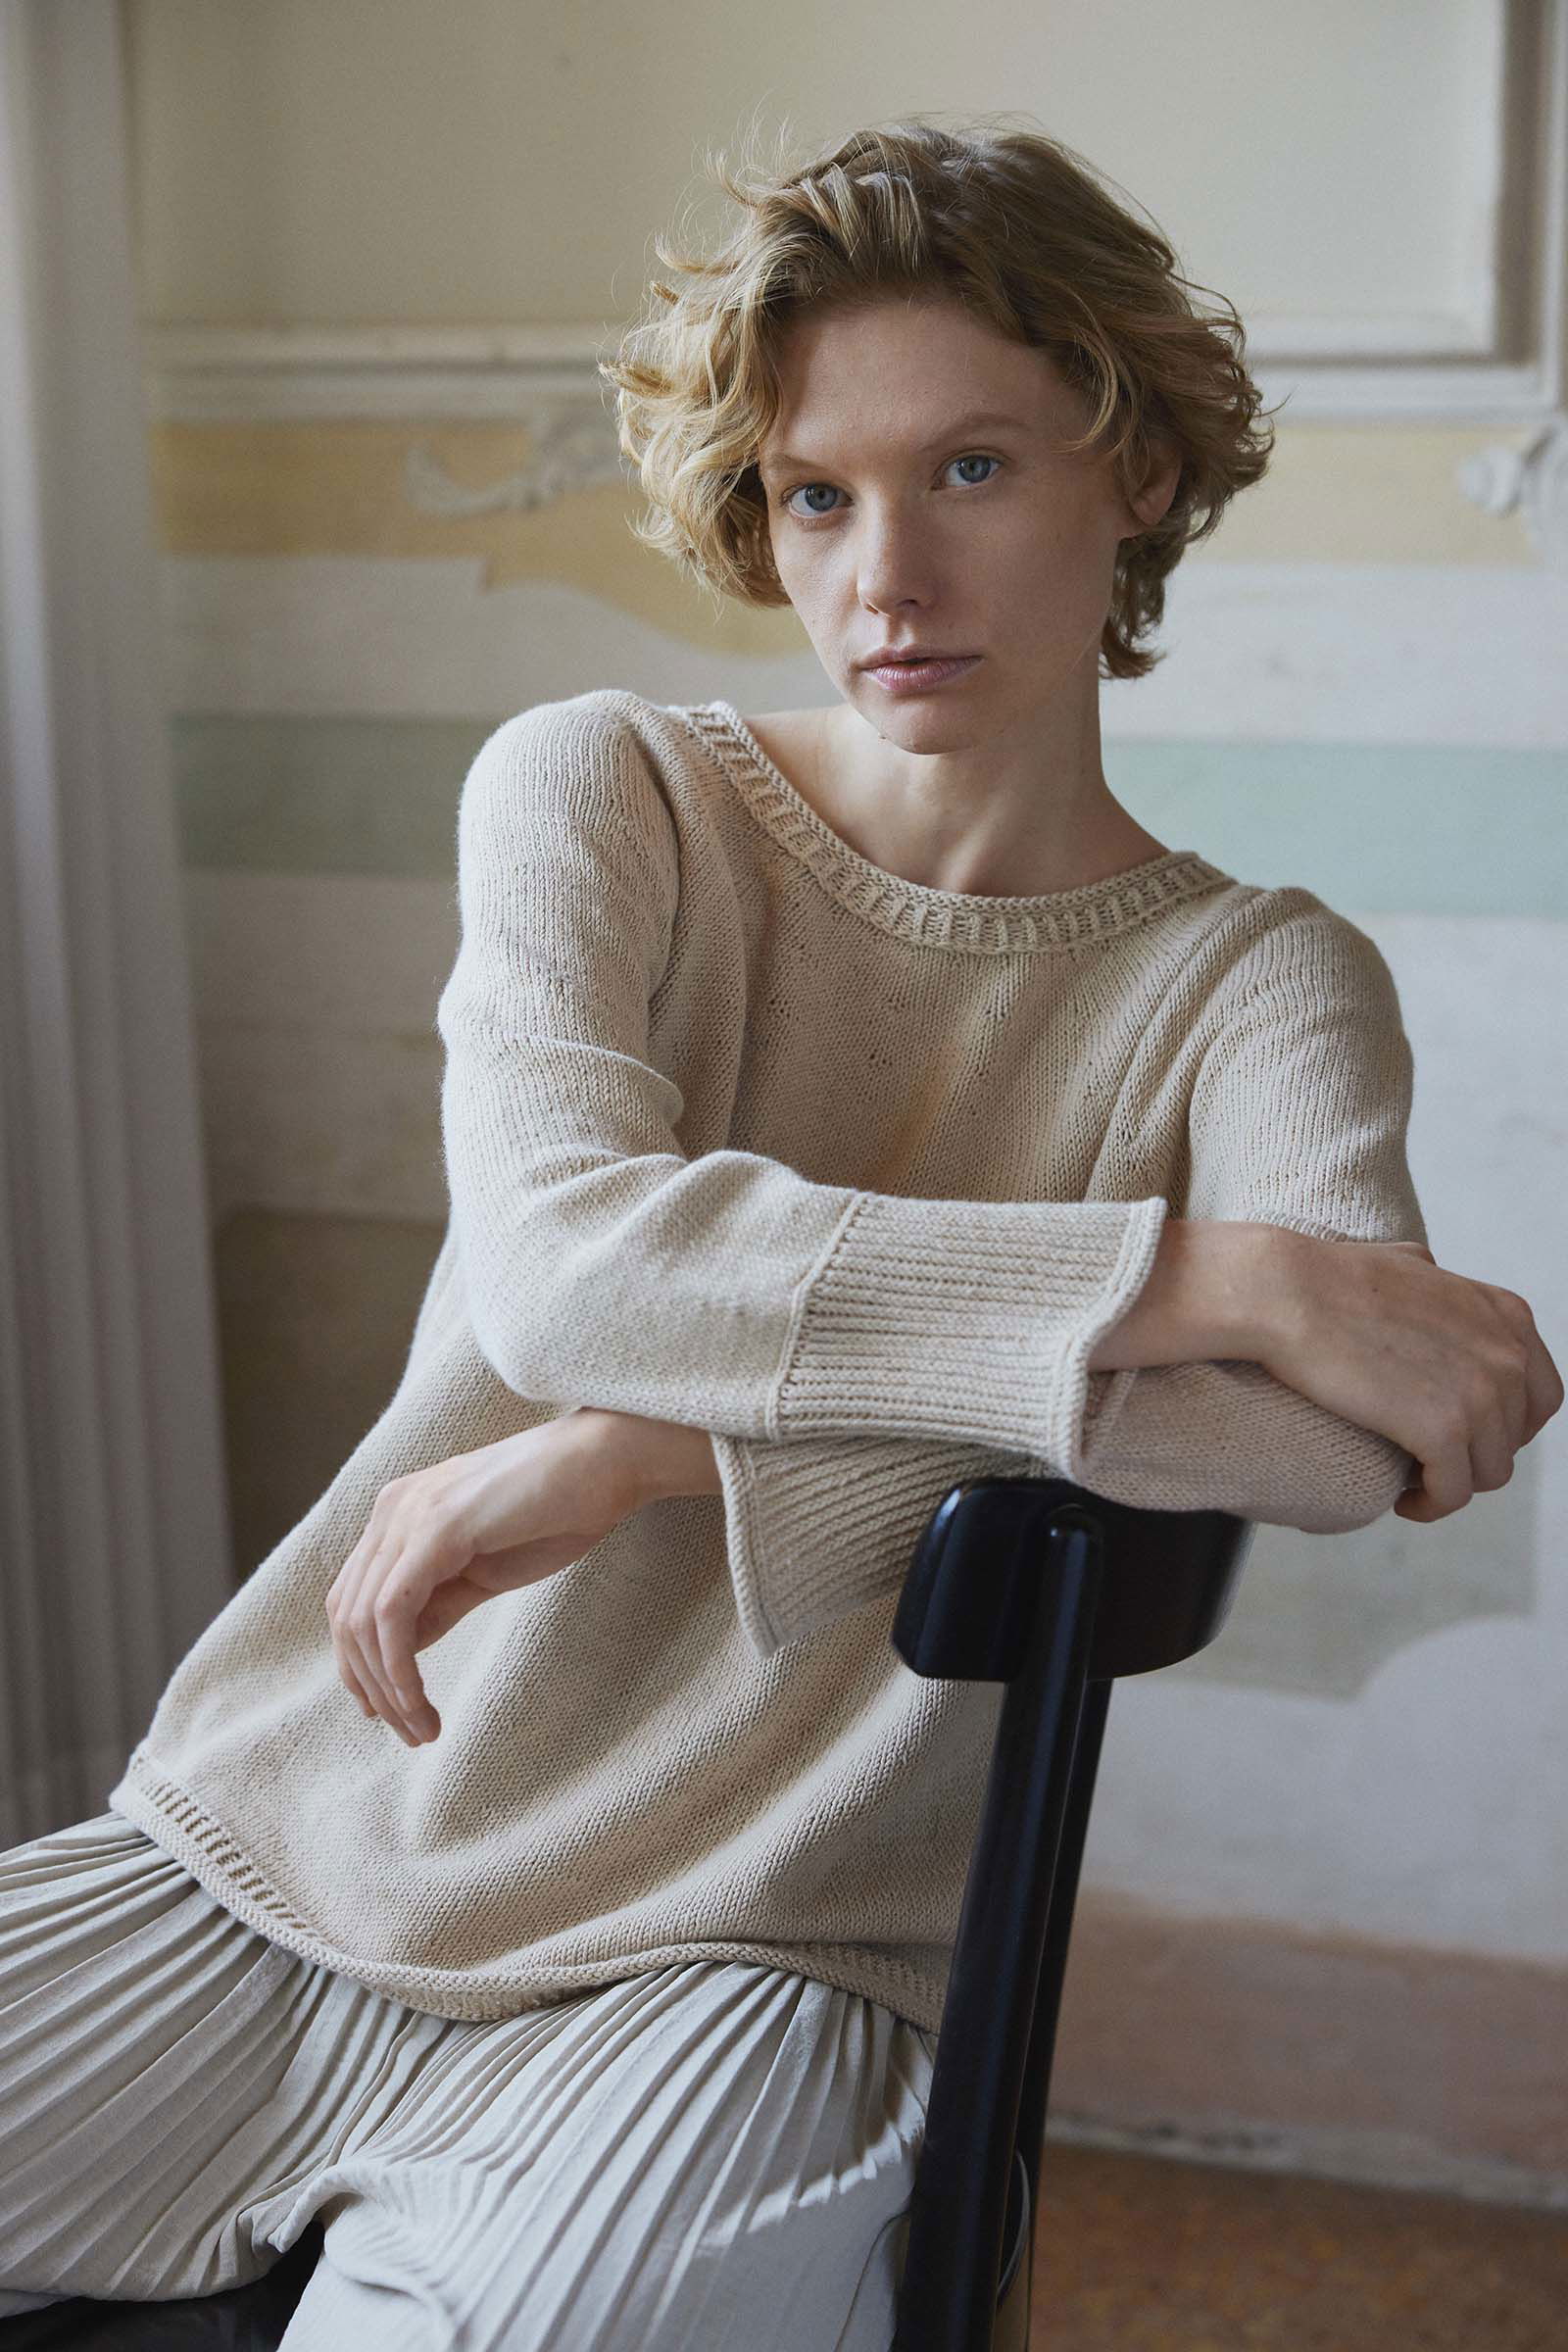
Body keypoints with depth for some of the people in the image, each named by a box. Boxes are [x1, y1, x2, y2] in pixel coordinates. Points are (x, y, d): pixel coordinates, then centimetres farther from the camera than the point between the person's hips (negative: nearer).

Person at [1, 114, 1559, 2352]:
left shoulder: (1254, 979, 1)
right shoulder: (602, 788, 2)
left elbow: (1350, 1436, -20)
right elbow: (560, 1259, -17)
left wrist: (652, 1447, -26)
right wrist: (1218, 1270, -22)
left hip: (745, 1966, -1)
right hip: (277, 1852, 2)